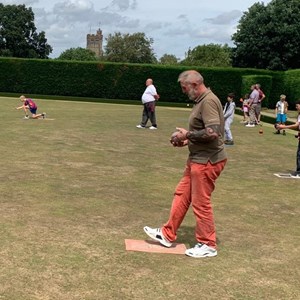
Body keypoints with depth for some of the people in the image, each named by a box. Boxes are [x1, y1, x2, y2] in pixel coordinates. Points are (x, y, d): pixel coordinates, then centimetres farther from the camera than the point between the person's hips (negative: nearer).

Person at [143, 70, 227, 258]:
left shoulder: (208, 101, -19)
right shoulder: (201, 101, 12)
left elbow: (213, 132, -28)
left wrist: (187, 135, -16)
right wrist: (187, 141, 8)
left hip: (207, 161, -10)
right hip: (197, 158, 10)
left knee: (201, 202, 0)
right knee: (182, 194, 16)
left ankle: (208, 245, 15)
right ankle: (168, 234, 27)